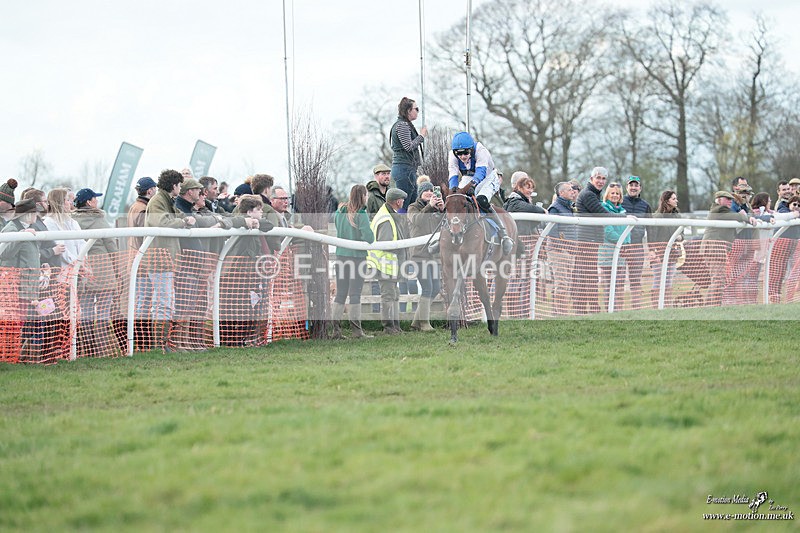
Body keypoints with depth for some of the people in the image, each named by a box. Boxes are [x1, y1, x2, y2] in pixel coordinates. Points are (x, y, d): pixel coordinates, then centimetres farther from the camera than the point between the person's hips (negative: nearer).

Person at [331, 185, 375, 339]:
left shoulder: (339, 213, 5)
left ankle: (336, 329, 8)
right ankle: (356, 330, -1)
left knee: (340, 293, 10)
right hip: (357, 256, -5)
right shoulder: (361, 215, -12)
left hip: (341, 255, 5)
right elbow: (369, 238, -16)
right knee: (355, 294, -1)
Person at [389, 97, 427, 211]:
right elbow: (408, 146, -18)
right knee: (403, 205, -12)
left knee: (413, 202, 8)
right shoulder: (402, 125, -12)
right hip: (404, 168, -11)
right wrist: (421, 136, -7)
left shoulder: (406, 124, 21)